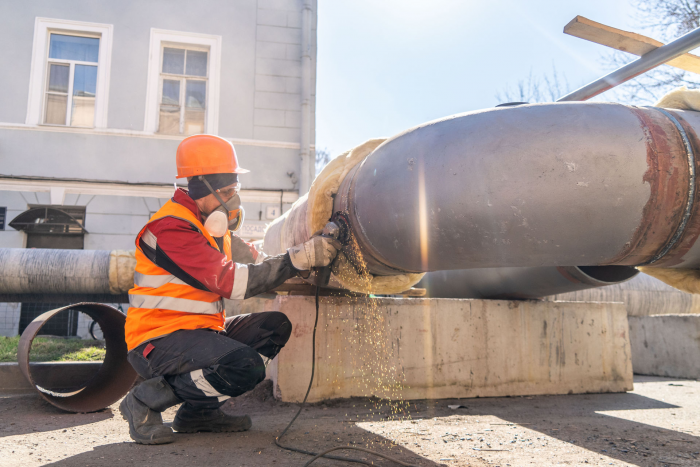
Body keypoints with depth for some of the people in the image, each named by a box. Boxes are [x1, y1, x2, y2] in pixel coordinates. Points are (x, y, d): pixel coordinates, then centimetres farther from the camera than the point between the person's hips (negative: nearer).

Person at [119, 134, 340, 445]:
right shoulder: (171, 228, -19)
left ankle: (197, 413, 5)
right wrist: (298, 259, -29)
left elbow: (256, 264, 8)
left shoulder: (213, 226, 13)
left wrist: (309, 258, -8)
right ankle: (145, 401, -7)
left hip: (199, 330, 10)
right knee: (246, 366, -29)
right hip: (158, 340, -10)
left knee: (276, 326, 2)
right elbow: (230, 281, -27)